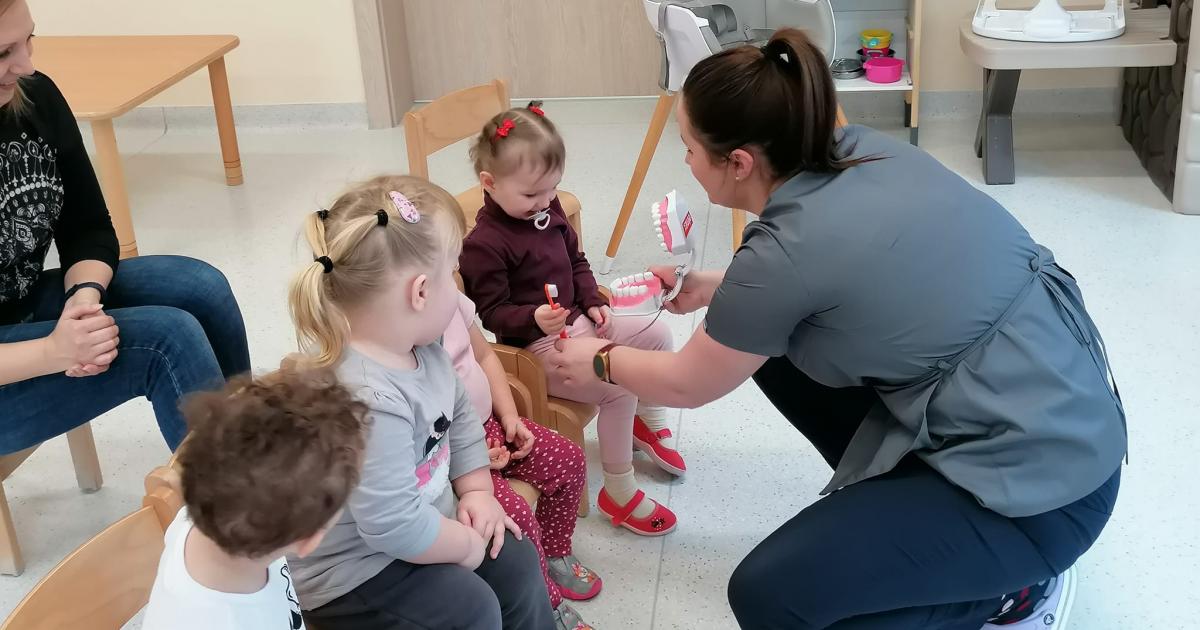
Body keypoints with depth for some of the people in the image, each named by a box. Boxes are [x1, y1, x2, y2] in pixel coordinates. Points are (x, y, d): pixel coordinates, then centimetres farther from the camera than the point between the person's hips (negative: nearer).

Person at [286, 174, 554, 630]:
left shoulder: (418, 349, -6)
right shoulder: (368, 400, -37)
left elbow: (459, 416, 13)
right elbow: (395, 527, -35)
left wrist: (477, 492, 3)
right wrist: (468, 544, -17)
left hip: (415, 530, 9)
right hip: (350, 570, -9)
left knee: (516, 561, 9)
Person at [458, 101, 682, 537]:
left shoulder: (548, 208, 4)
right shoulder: (484, 245, -21)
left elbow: (576, 261, 17)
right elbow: (492, 311, -18)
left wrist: (593, 302, 2)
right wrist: (535, 319, -36)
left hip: (578, 323, 9)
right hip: (536, 347, -9)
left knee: (656, 333, 8)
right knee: (619, 389, -23)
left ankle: (648, 423, 30)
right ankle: (618, 493, -8)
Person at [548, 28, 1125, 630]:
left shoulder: (785, 250, -22)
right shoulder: (861, 149, -1)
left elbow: (687, 385, -2)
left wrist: (600, 361, 17)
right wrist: (713, 288, 26)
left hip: (1042, 484, -9)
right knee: (770, 344, 11)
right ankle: (889, 501, 19)